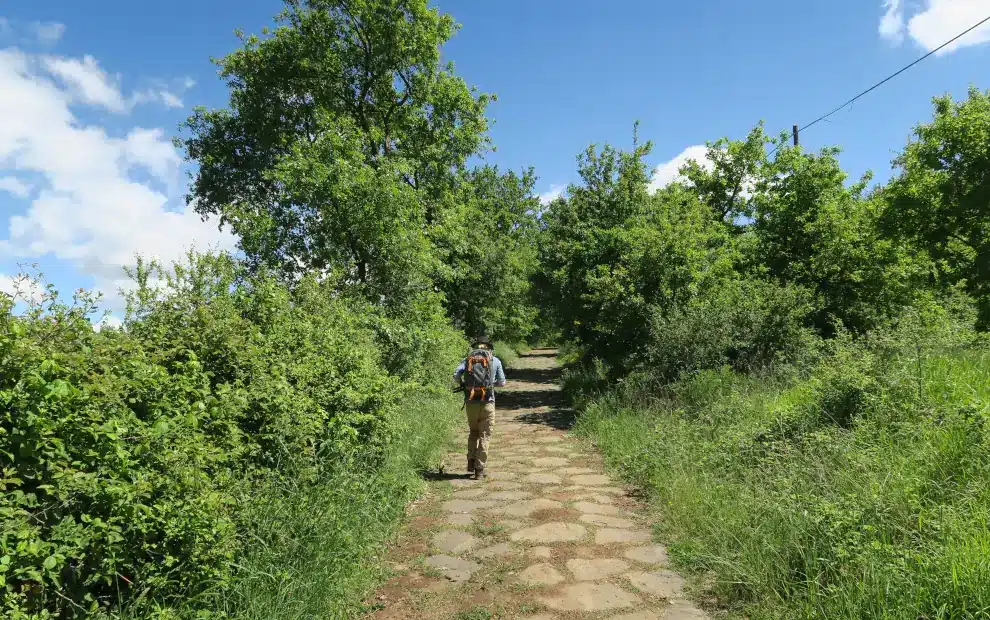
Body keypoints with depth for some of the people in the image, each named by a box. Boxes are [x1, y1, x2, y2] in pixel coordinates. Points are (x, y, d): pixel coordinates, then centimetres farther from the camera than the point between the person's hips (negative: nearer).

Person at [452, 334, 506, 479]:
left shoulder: (467, 359, 6)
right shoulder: (495, 360, 5)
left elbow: (456, 376, -7)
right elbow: (502, 382, 8)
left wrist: (463, 384, 14)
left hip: (471, 402, 2)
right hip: (487, 403, -2)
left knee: (473, 432, 23)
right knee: (484, 436, 7)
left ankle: (471, 461, 13)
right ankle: (479, 469, 4)